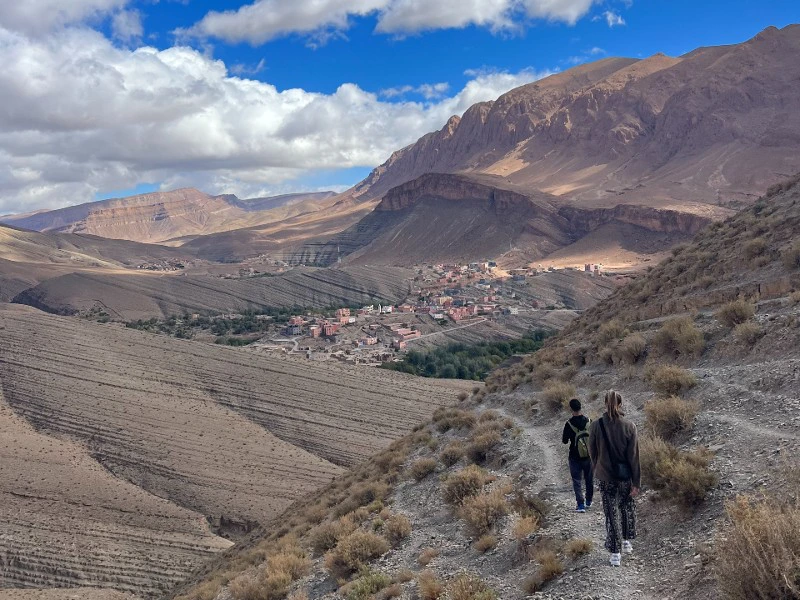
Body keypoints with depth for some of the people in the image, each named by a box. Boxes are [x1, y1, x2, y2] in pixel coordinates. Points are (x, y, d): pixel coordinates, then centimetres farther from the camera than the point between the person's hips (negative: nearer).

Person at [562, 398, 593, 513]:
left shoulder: (569, 424, -16)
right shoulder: (589, 421, -8)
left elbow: (564, 441, -9)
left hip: (575, 457, -3)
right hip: (589, 456, 3)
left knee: (577, 481, 5)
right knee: (589, 479, 19)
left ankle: (580, 505, -2)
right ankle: (589, 501, 32)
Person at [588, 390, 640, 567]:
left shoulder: (596, 426, -12)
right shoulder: (629, 426, -12)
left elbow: (592, 452, 0)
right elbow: (634, 456, -9)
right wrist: (636, 482, -3)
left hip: (605, 476, 0)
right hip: (625, 475, 1)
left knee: (611, 514, 8)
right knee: (627, 508, 24)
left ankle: (615, 553, 11)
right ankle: (627, 541, 34)